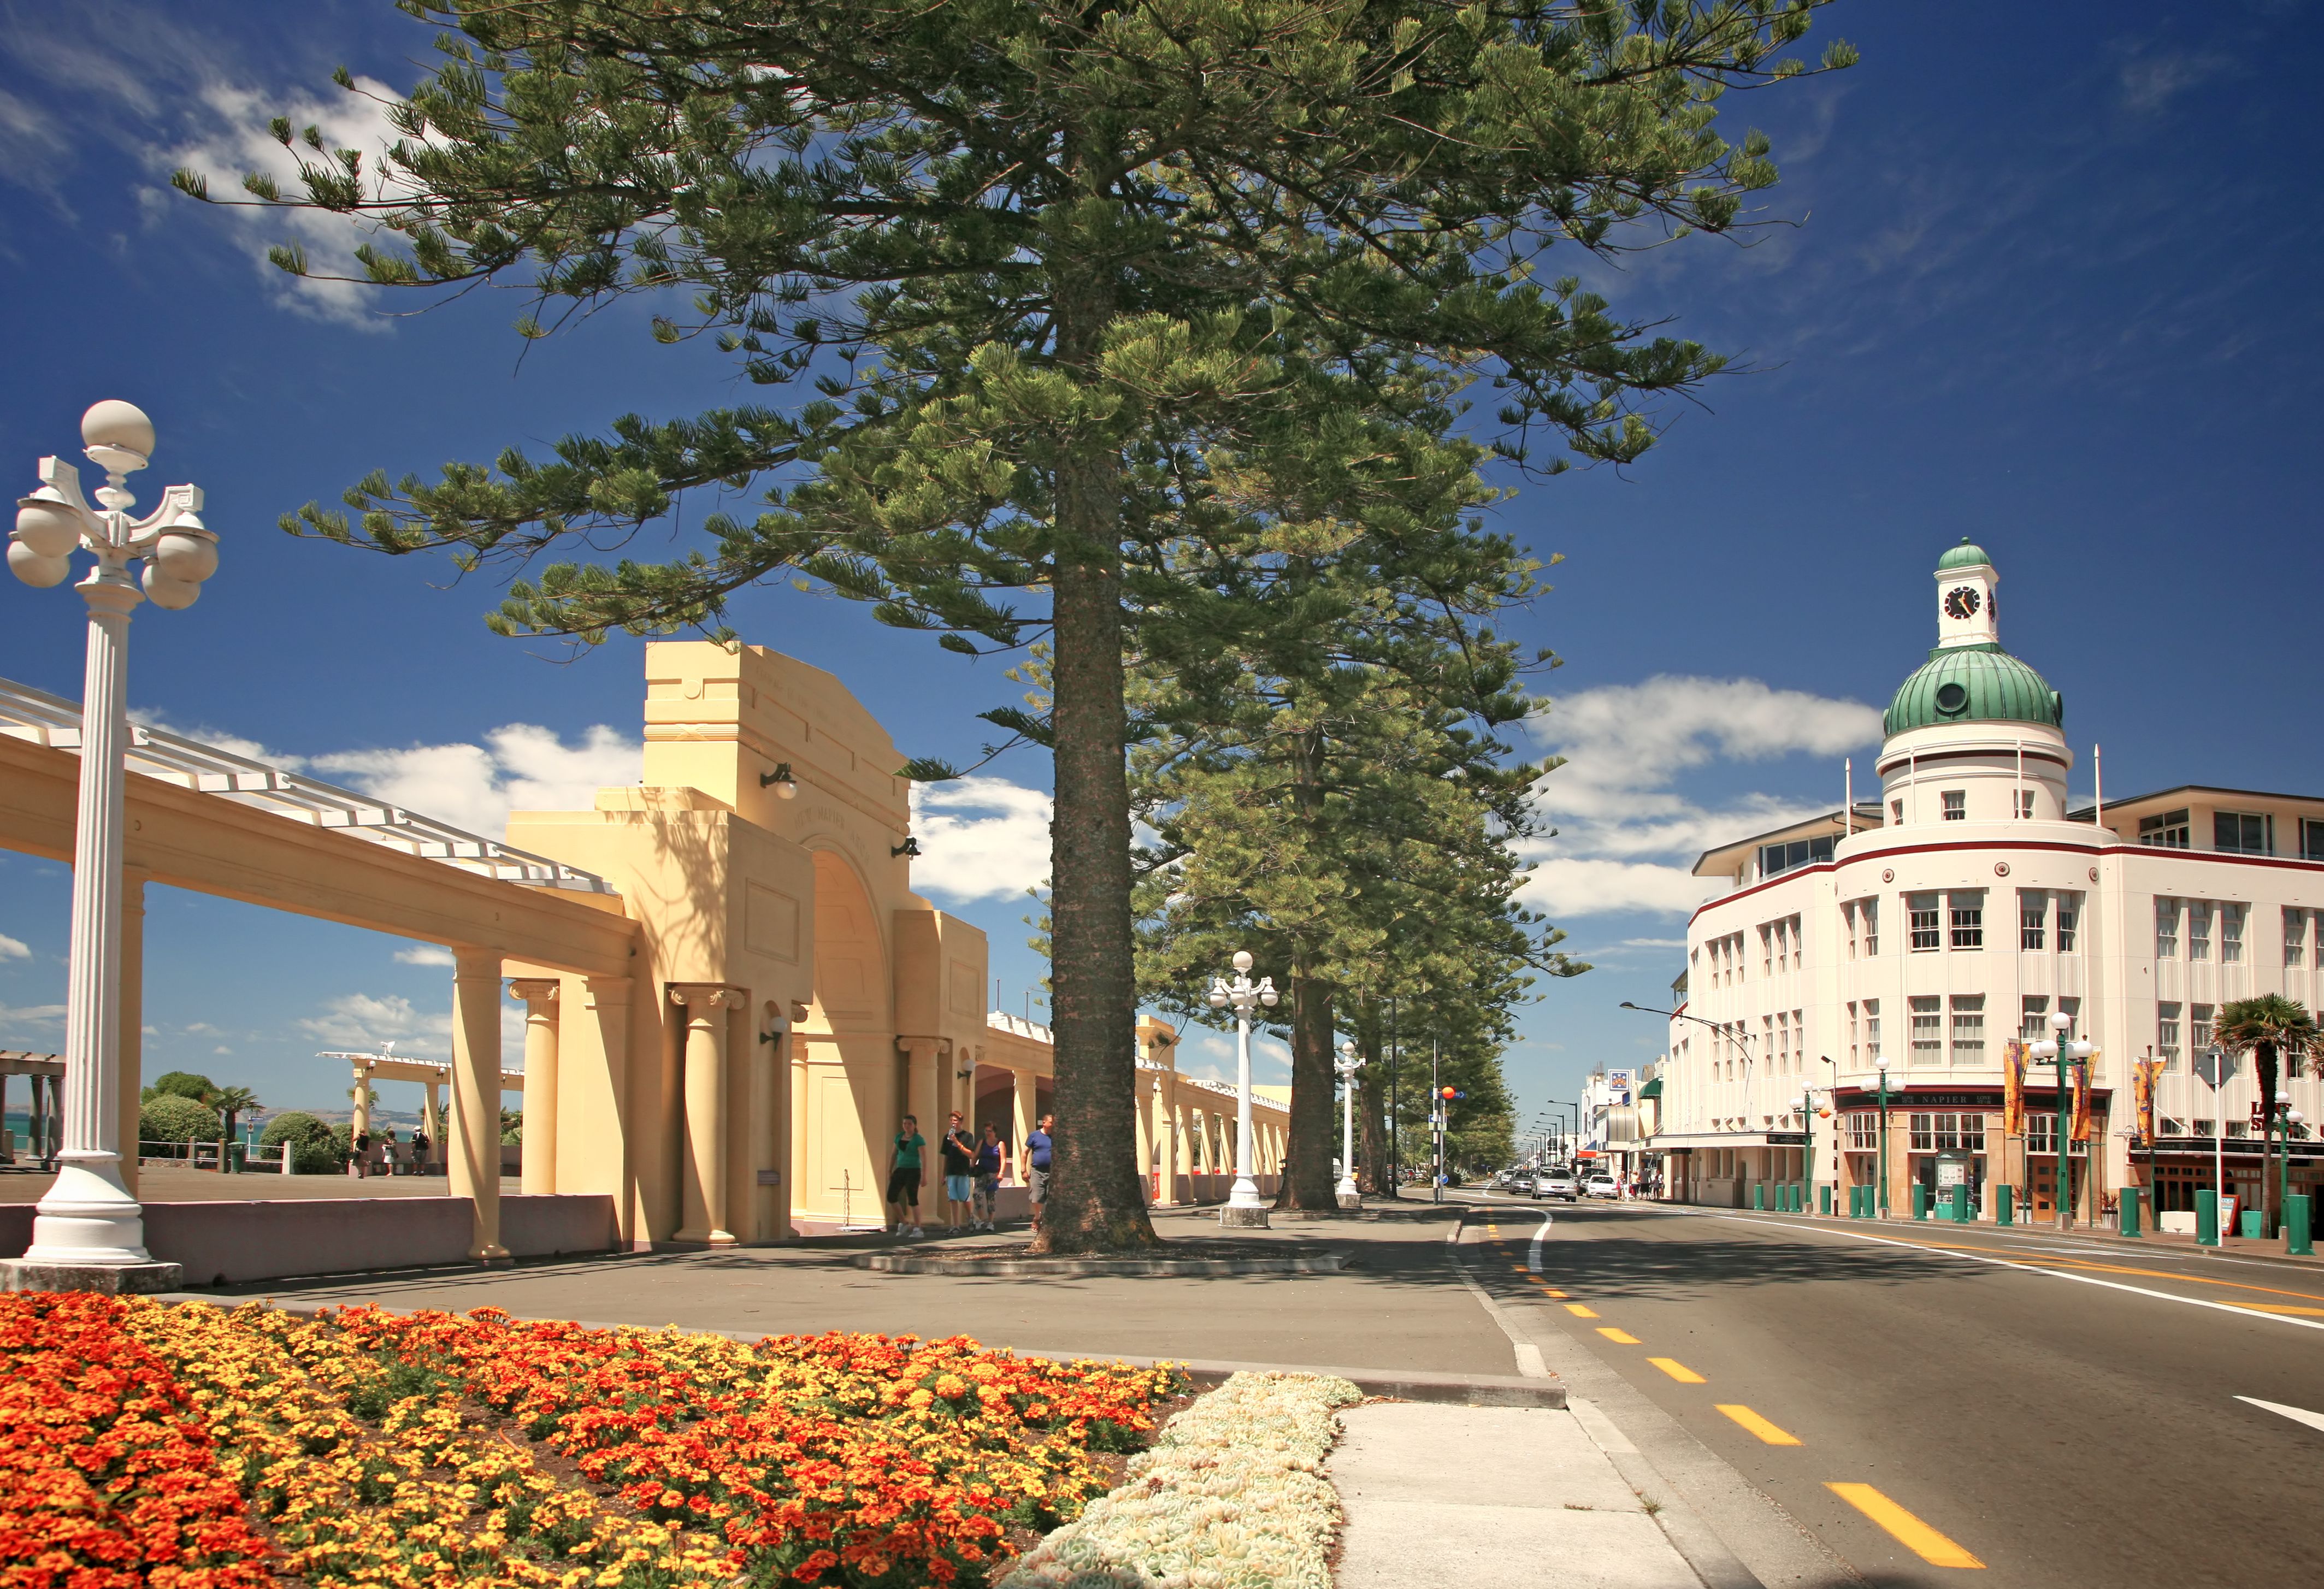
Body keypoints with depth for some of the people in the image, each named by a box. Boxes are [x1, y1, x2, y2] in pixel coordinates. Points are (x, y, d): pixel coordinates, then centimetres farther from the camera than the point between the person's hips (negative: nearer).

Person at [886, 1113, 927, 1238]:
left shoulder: (919, 1140, -8)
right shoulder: (899, 1137, 10)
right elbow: (893, 1154, 17)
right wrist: (890, 1171, 15)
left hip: (913, 1171, -6)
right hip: (900, 1170, 6)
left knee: (913, 1199, -8)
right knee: (891, 1197, 0)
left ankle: (918, 1229, -3)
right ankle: (904, 1224, 14)